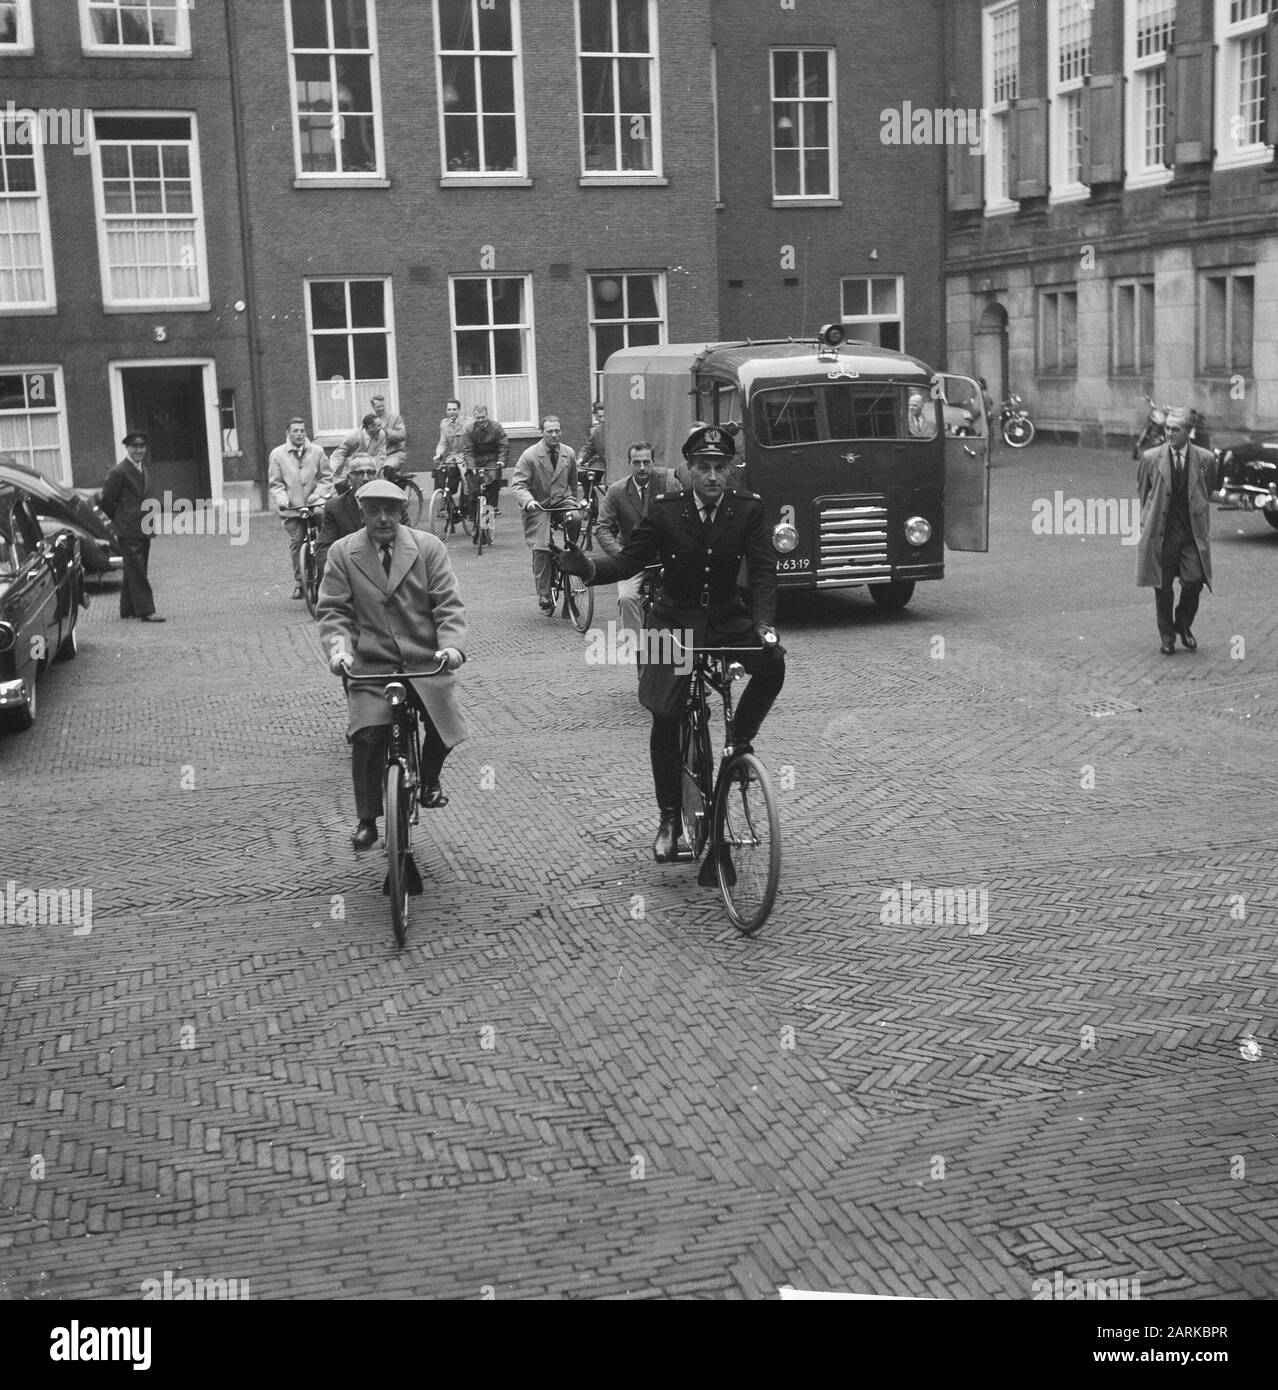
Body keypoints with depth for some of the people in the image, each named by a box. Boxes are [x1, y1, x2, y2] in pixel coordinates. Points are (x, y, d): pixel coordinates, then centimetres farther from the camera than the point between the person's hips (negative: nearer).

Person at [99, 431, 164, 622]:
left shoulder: (143, 469, 14)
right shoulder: (119, 472, -12)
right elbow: (106, 500, -8)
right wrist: (118, 519, 3)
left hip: (143, 528, 8)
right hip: (129, 530, -8)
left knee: (134, 570, 13)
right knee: (136, 571, -8)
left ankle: (128, 609, 21)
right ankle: (146, 610, -9)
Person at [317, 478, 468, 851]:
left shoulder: (429, 547, 3)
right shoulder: (342, 553, 4)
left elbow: (449, 603, -2)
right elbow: (332, 610, 1)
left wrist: (451, 645, -20)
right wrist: (338, 648, -19)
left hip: (426, 661, 1)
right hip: (371, 664, -1)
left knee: (446, 726, -13)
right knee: (366, 736, -18)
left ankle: (429, 778, 23)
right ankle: (367, 821, 1)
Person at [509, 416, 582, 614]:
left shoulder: (569, 454, 4)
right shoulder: (529, 455, -9)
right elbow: (517, 484, -14)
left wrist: (574, 503, 17)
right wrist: (528, 500, -31)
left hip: (561, 501, 2)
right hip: (538, 507, -2)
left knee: (575, 517, -31)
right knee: (541, 549, -12)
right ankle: (544, 595, -3)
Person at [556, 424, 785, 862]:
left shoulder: (748, 509, -5)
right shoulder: (664, 510, -6)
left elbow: (763, 570, -12)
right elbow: (630, 559, -8)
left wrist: (763, 623, -28)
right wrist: (589, 568, -29)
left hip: (728, 618, 1)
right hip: (676, 621, -1)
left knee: (772, 662, -28)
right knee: (664, 719, -7)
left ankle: (740, 739, -1)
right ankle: (669, 819, 8)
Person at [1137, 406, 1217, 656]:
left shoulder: (1205, 459, -1)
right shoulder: (1150, 458, -1)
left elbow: (1207, 493, 14)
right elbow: (1142, 492, 12)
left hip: (1192, 531, 0)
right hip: (1161, 531, 0)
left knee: (1194, 581, -9)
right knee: (1162, 587, 3)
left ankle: (1183, 625, 19)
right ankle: (1167, 637, 18)